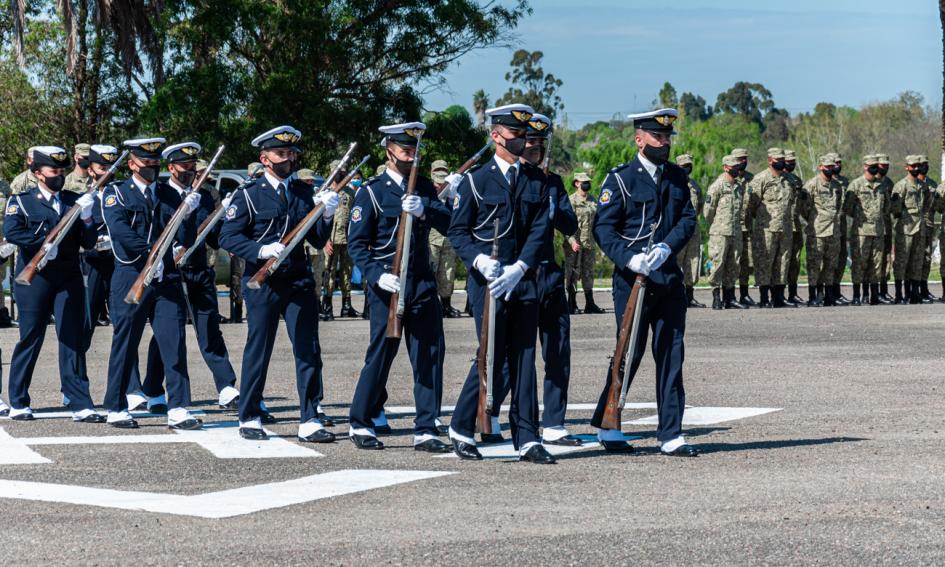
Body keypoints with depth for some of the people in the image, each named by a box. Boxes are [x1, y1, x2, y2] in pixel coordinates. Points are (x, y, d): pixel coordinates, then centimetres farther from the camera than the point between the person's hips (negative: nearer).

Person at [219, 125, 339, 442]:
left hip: (299, 281, 4)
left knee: (309, 351, -1)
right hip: (262, 283, -4)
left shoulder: (304, 193, 12)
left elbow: (318, 241, 11)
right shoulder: (248, 195, -2)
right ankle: (249, 419, 16)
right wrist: (262, 250, -21)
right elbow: (227, 237, -7)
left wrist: (326, 215, -8)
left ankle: (309, 422, 4)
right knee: (258, 351, 4)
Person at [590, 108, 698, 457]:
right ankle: (606, 426, 18)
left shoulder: (677, 177, 13)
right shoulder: (620, 179, -3)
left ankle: (670, 436, 8)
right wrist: (630, 259, -23)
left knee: (671, 357, 3)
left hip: (669, 280, 5)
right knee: (629, 355, 1)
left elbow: (688, 219, 5)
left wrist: (666, 248, -13)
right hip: (632, 281, -5)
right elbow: (603, 228, -8)